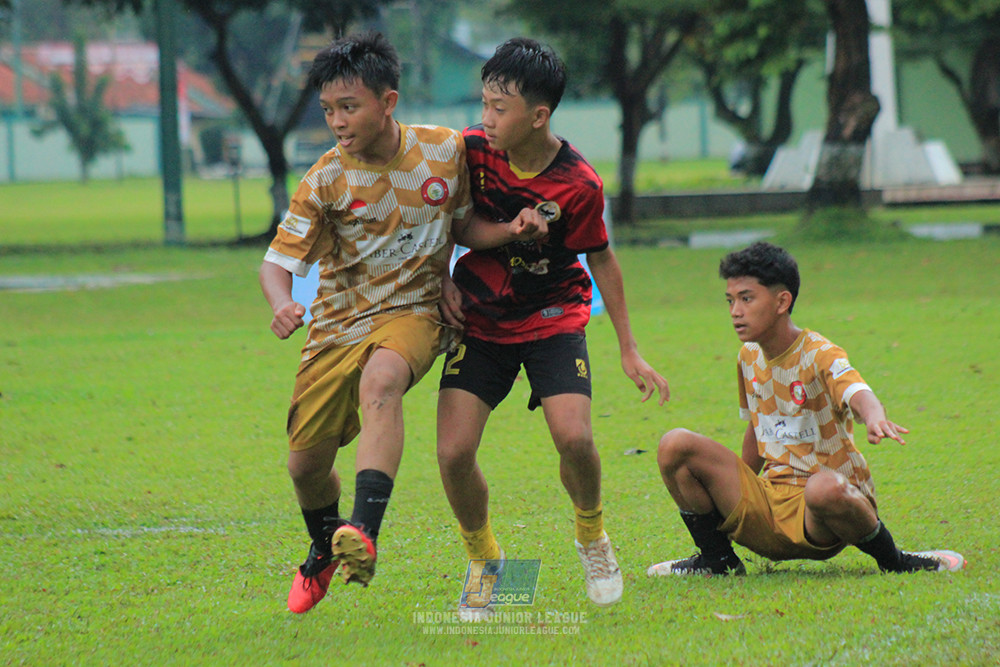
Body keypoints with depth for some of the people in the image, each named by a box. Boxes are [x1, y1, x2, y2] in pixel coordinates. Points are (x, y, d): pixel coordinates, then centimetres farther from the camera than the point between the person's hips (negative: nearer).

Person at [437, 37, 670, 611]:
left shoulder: (578, 186, -19)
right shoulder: (474, 150, -13)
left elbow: (602, 261, -4)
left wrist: (630, 352, 2)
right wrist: (443, 280, -4)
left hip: (553, 319, -2)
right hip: (481, 321, 2)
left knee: (574, 437, -22)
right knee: (454, 453, -13)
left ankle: (592, 535, 10)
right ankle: (484, 560, 14)